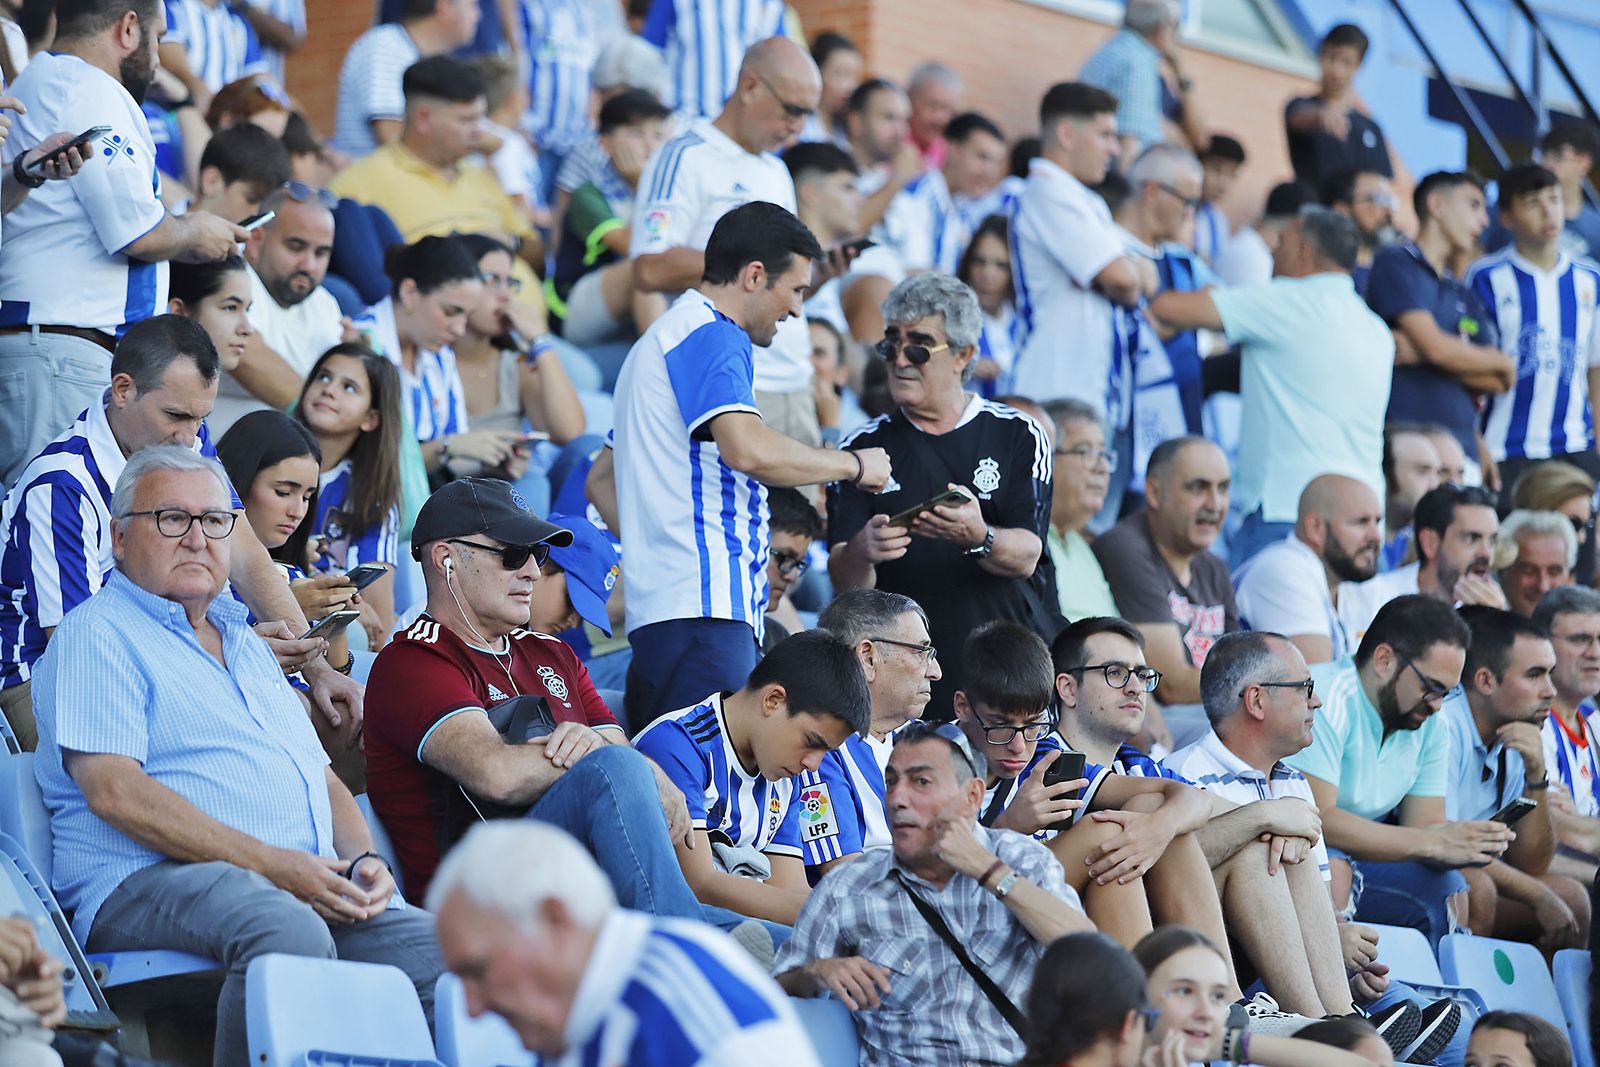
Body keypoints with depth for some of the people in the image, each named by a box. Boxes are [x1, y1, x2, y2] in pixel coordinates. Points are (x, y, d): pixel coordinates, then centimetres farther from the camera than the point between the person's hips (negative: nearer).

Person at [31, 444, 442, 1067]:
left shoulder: (241, 637, 30)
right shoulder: (98, 634, 3)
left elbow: (323, 778, 29)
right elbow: (114, 790, -11)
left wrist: (362, 861, 5)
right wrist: (274, 864, -16)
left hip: (310, 883, 7)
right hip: (148, 884, -7)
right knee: (290, 931, -39)